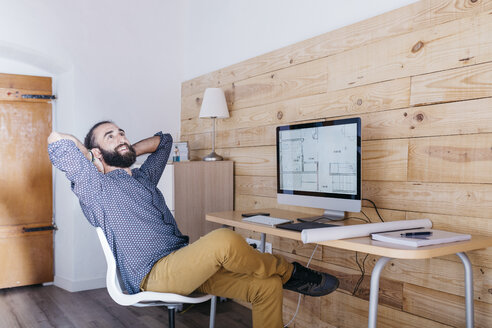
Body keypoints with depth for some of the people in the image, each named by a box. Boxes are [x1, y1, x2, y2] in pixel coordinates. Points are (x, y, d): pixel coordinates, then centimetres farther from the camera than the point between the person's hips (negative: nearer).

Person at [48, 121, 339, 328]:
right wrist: (93, 159, 6)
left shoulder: (144, 178, 24)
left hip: (185, 264, 8)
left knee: (267, 285, -9)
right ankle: (289, 273, -7)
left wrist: (125, 154, 24)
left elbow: (164, 140, 38)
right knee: (224, 240, -34)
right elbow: (57, 140, -10)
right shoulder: (95, 186, 1)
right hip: (153, 275, -8)